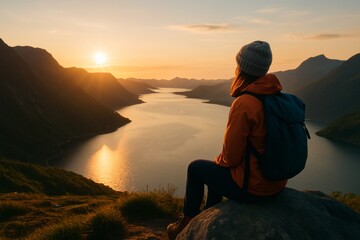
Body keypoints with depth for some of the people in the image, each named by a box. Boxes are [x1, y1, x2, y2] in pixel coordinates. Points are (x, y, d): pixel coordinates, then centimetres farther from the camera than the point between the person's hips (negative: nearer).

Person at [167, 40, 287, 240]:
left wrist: (219, 161, 2)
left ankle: (187, 223, 33)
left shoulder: (243, 104, -25)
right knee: (215, 168, 28)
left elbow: (231, 156, -21)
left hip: (250, 187, -7)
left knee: (196, 168, 15)